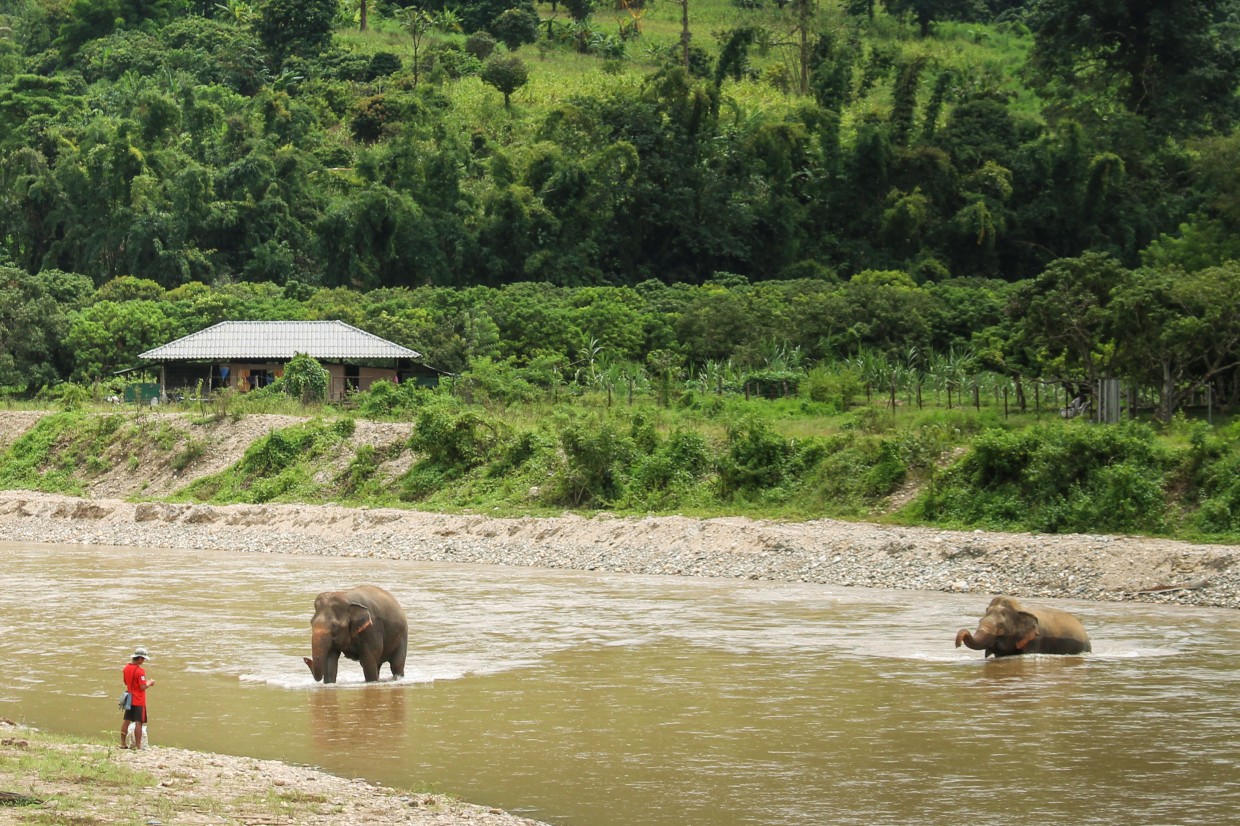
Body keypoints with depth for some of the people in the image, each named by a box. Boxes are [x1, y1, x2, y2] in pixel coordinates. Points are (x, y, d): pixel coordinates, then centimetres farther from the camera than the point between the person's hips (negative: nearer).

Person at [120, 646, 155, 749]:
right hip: (139, 701, -7)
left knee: (126, 721, 14)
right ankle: (138, 746, -2)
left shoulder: (126, 668, 4)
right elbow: (143, 687, -23)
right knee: (138, 723, -2)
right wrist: (149, 683, -2)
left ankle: (123, 744, 20)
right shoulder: (140, 671, -20)